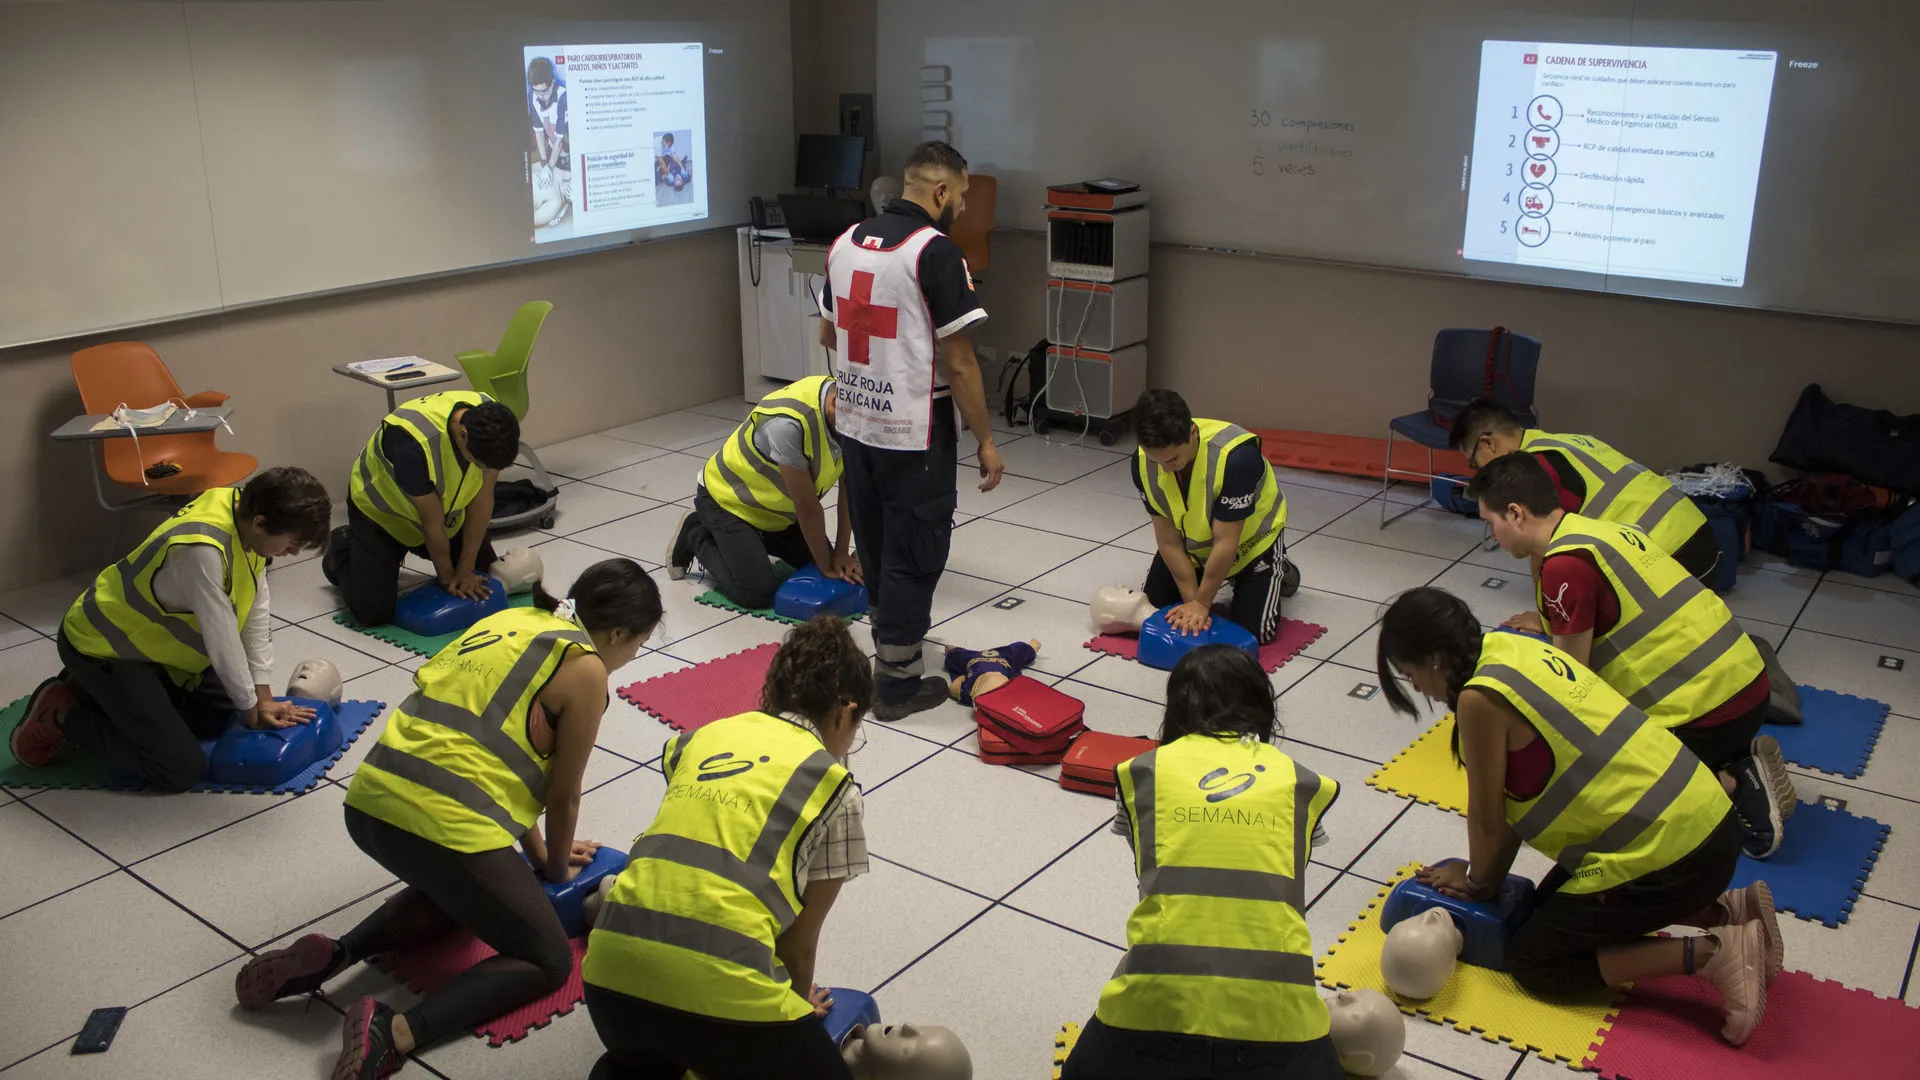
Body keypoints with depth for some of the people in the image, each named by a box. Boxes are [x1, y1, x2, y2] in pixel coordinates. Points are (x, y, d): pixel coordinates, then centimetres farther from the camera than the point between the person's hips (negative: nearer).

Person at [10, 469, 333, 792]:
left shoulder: (246, 513, -10)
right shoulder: (201, 551, -37)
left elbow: (256, 616, -4)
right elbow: (223, 641, -27)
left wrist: (263, 699, -4)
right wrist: (252, 710, -12)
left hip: (148, 639, 9)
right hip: (101, 647, -9)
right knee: (183, 769, -14)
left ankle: (92, 694, 21)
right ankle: (61, 717, 3)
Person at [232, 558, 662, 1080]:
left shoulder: (512, 619, 19)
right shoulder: (585, 669, -3)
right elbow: (563, 795, 4)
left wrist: (537, 853, 32)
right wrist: (555, 867, 24)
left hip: (370, 804, 8)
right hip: (444, 826, -8)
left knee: (458, 892, 36)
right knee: (548, 961, 10)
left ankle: (335, 955, 14)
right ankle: (395, 1032, -10)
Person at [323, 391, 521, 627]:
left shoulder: (492, 423, -26)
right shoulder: (412, 442, -42)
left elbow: (482, 498, -15)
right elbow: (432, 522, -28)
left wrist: (466, 568, -13)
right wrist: (447, 578, -15)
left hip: (446, 503, 5)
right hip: (381, 511, -5)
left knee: (487, 579, 6)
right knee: (373, 612, -13)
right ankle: (343, 550, 18)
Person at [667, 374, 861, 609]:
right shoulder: (788, 422, -40)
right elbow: (806, 505, -30)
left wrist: (840, 554, -11)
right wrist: (827, 567, -19)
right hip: (726, 498, -7)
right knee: (757, 592, -16)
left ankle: (754, 537, 22)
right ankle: (698, 537, 9)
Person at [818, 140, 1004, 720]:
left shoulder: (846, 242, 6)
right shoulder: (937, 252, -17)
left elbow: (828, 334, 17)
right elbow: (959, 362, -18)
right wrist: (985, 441, -10)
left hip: (854, 423, 7)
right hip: (914, 433, -7)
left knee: (876, 545, 21)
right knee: (914, 553, 4)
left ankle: (894, 638, 38)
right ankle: (897, 682, 12)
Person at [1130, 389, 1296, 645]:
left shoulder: (1236, 455, -41)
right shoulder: (1143, 462, -27)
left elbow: (1226, 543, -33)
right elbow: (1168, 538, -20)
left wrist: (1201, 603, -25)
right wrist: (1191, 599, -21)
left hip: (1250, 540, -4)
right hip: (1193, 542, 4)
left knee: (1254, 630, -12)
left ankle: (1279, 571, 19)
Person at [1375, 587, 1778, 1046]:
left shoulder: (1480, 698, -19)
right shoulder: (1514, 647, 7)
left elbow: (1487, 819, -6)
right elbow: (1520, 793, 13)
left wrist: (1479, 883, 13)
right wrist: (1487, 874, 17)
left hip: (1668, 855, -9)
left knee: (1531, 963, 7)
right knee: (1556, 904, 28)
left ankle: (1709, 954, -2)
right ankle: (1729, 909, 19)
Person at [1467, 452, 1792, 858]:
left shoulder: (1564, 566, -18)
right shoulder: (1599, 530, 8)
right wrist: (1552, 624, 30)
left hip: (1707, 707, -9)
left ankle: (1733, 788, -4)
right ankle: (1741, 765, 11)